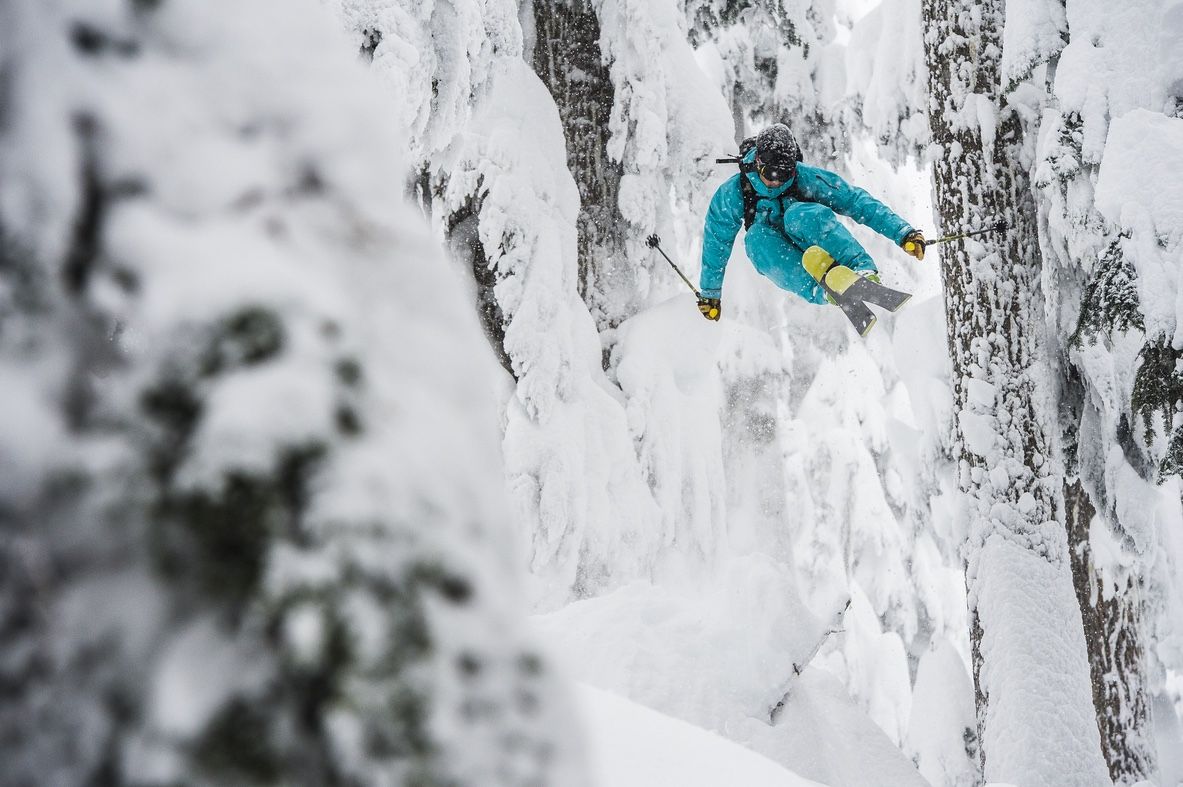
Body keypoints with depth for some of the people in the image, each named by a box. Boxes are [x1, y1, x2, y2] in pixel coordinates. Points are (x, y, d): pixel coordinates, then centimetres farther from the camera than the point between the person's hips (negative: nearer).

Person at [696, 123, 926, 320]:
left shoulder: (805, 177, -13)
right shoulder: (731, 194, -10)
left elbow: (856, 201, -14)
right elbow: (716, 243, 3)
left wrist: (903, 232, -22)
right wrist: (709, 294, 10)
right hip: (776, 258, 2)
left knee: (798, 214, -35)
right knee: (756, 237, -34)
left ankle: (864, 270, -51)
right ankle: (820, 293, -55)